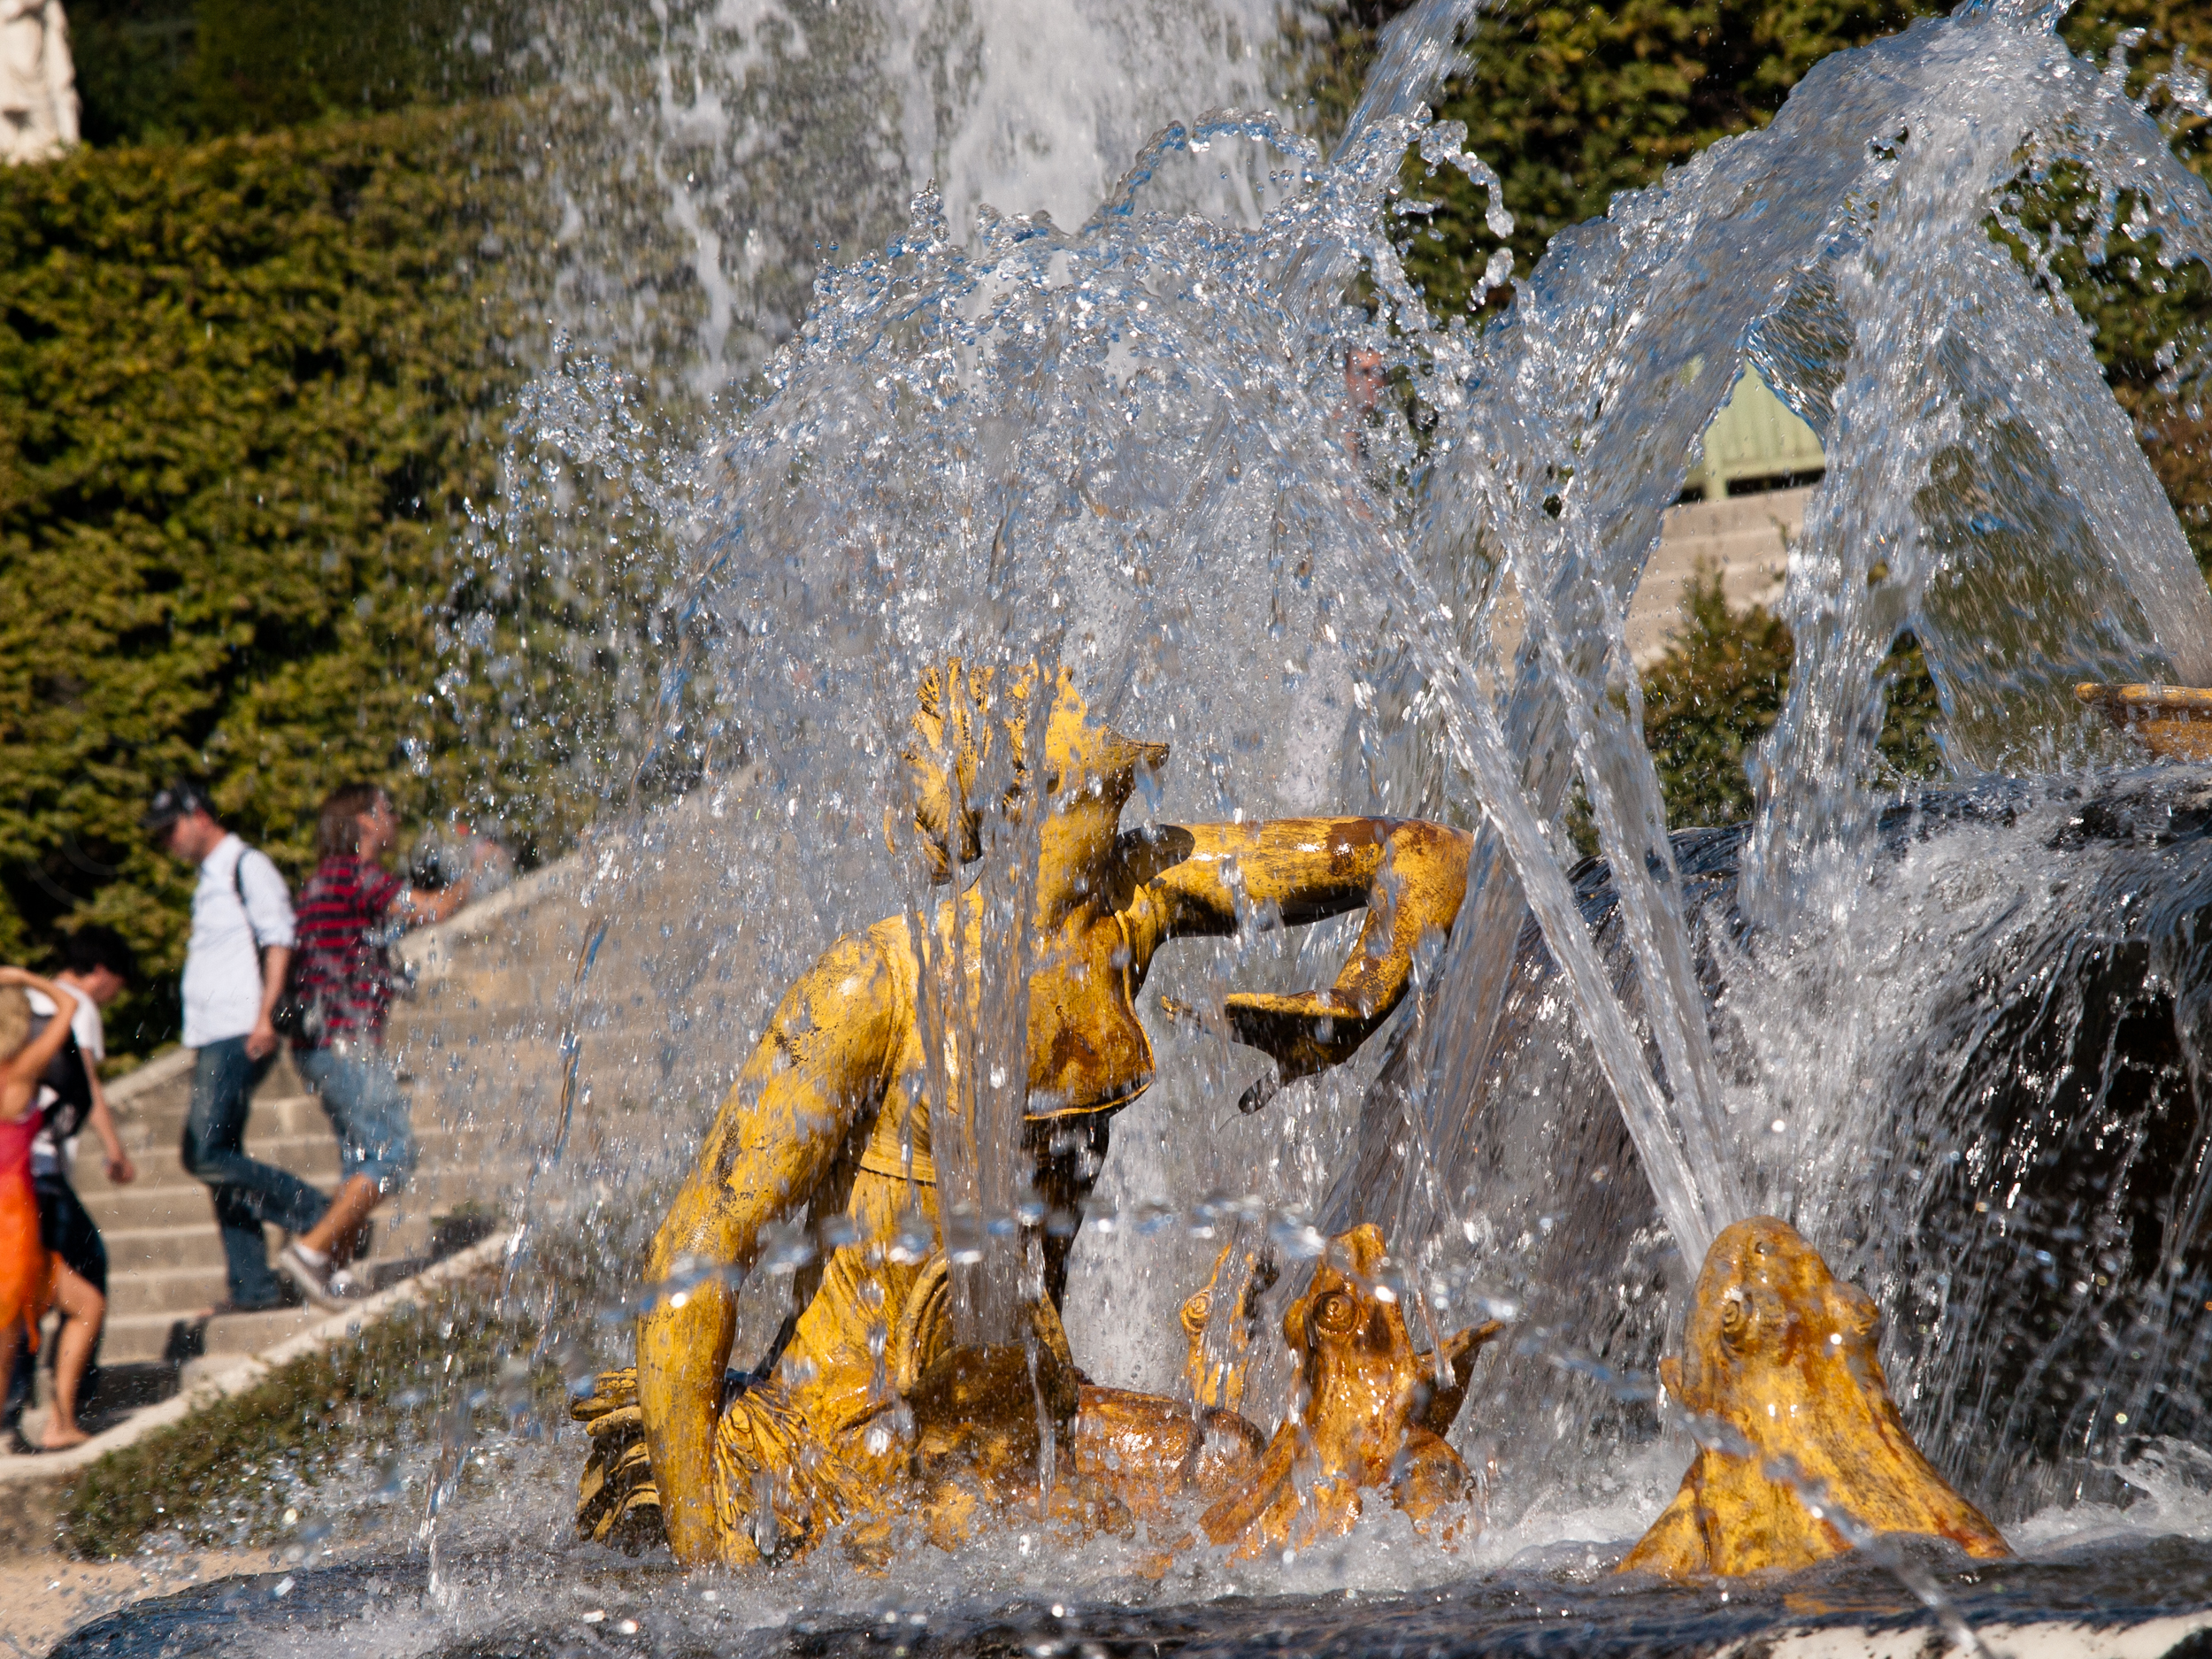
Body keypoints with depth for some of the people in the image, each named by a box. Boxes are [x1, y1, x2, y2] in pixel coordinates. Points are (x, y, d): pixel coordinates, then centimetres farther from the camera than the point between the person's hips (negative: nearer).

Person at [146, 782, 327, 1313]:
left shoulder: (248, 866, -5)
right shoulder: (210, 879, 24)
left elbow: (279, 940, -14)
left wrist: (264, 1016, -23)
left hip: (239, 1038, -10)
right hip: (213, 1041, 10)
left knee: (206, 1155, -17)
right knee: (218, 1160, 5)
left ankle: (320, 1217, -12)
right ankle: (253, 1286, 5)